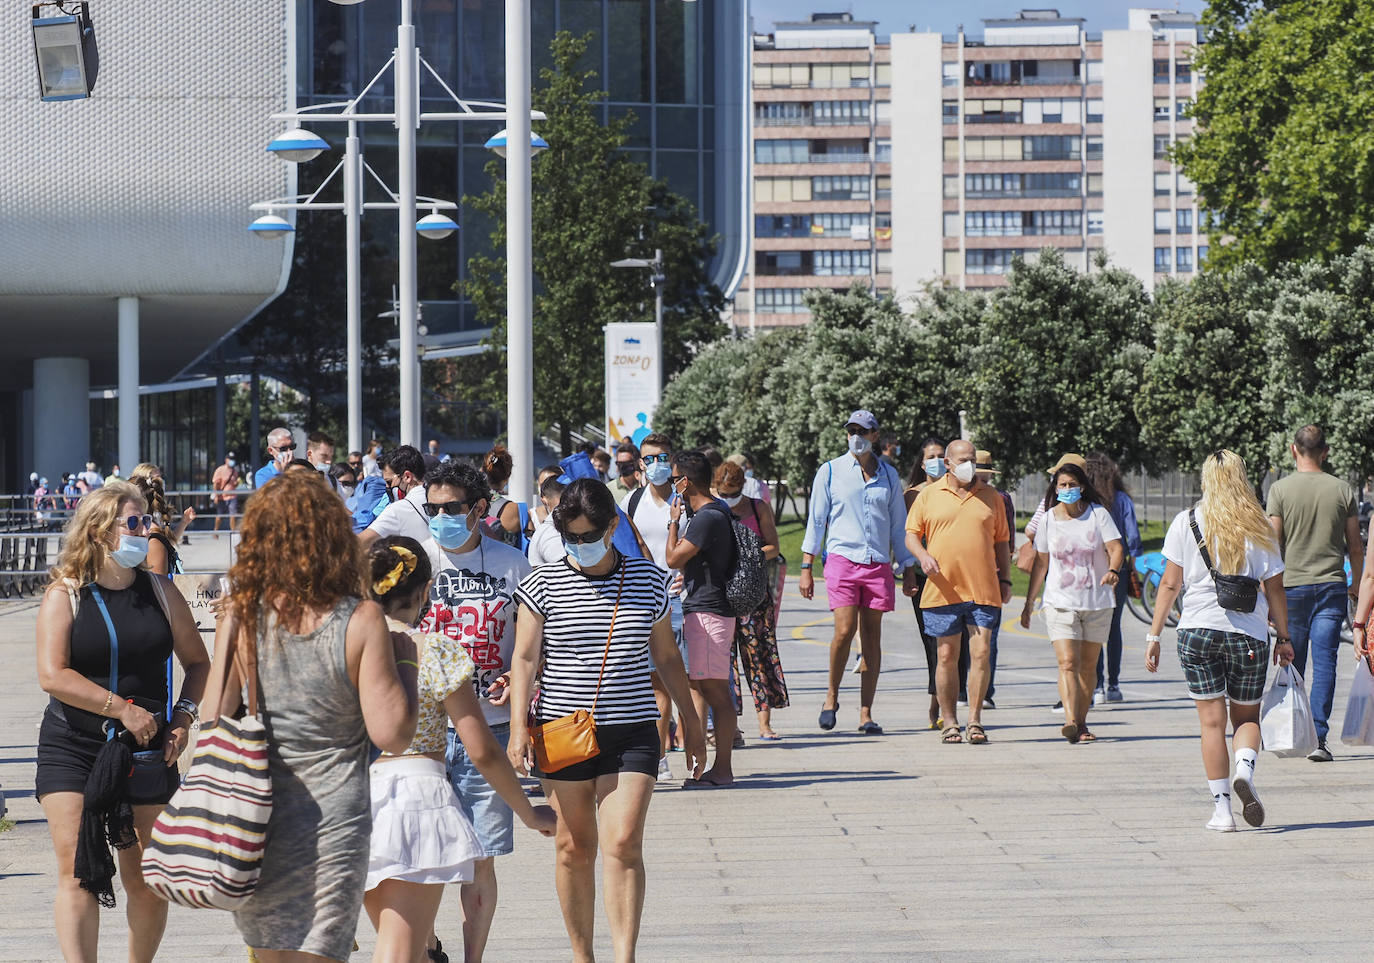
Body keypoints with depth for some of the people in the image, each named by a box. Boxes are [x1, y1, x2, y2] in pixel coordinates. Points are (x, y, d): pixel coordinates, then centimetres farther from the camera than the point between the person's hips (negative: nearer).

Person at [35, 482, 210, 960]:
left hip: (147, 753, 2)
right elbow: (52, 676, -14)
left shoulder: (160, 592, 7)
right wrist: (123, 709, -17)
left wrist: (183, 716, 0)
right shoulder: (65, 595, -3)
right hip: (72, 748, -2)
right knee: (77, 875, -9)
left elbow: (198, 662, 16)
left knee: (146, 882, 4)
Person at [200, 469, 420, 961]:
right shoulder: (361, 621, -10)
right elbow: (391, 733, -11)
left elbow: (214, 721, -1)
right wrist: (404, 661, 3)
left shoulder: (240, 617, -4)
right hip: (334, 822, -2)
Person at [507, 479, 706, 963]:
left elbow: (666, 656, 14)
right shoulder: (543, 585, 0)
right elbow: (525, 659, -2)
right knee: (574, 846, 5)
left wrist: (691, 723, 17)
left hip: (631, 732, 0)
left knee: (623, 844, -10)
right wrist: (518, 727, -12)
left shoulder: (647, 580, 5)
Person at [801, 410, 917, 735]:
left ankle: (866, 714, 4)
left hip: (878, 563, 2)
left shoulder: (889, 475, 13)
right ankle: (831, 696, 8)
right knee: (845, 631, -15)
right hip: (842, 559, -2)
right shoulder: (830, 471, 6)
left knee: (872, 637, 1)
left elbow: (897, 525, 19)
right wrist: (806, 568, 1)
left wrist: (907, 569, 15)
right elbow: (816, 521, 7)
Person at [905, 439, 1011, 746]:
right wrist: (923, 555, -11)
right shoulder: (928, 496, 7)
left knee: (981, 653, -6)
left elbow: (1001, 541, 17)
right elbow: (911, 533, 9)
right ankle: (949, 722, 12)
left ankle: (975, 721, 0)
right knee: (947, 656, 3)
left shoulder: (990, 496, 11)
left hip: (983, 590, 1)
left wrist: (1005, 580, 10)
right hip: (943, 590, -1)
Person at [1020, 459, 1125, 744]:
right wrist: (1029, 602, 12)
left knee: (1088, 666, 8)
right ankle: (1070, 722, -28)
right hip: (1060, 602, 0)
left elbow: (1116, 548, -8)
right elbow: (1041, 563, 11)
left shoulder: (1098, 514, -2)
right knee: (1068, 663, -15)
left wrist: (1113, 570, -30)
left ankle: (1081, 722, 20)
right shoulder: (1048, 520, 3)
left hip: (1097, 602, 0)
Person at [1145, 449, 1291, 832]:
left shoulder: (1185, 523, 0)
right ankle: (1245, 769, -15)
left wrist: (1154, 635, 6)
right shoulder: (1259, 527, 1)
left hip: (1198, 628, 0)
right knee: (1247, 716, 14)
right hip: (1249, 634, 0)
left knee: (1212, 720, 4)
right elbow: (1274, 589, 2)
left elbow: (1169, 584, 0)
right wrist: (1283, 638, 12)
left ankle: (1221, 810, 1)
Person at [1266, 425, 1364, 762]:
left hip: (1292, 586, -1)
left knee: (1292, 665, 9)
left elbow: (1272, 544, -5)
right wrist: (1356, 585, 22)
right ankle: (1318, 738, -10)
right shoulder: (1343, 490, 2)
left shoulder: (1280, 489, -3)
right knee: (1325, 662, -2)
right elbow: (1356, 547, 7)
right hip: (1332, 586, 1)